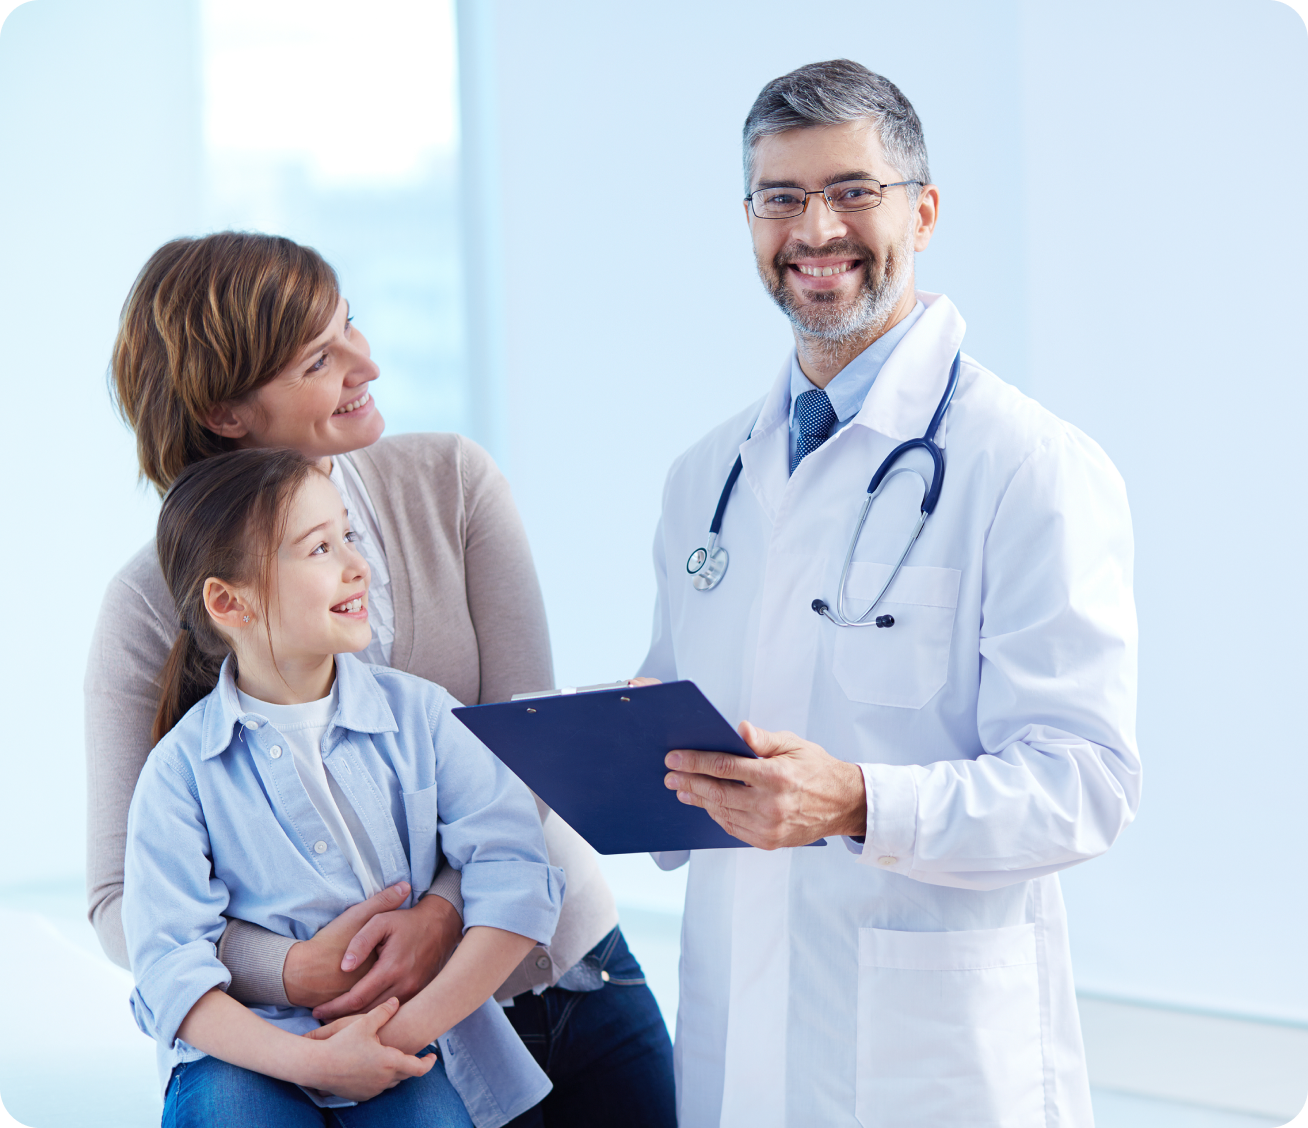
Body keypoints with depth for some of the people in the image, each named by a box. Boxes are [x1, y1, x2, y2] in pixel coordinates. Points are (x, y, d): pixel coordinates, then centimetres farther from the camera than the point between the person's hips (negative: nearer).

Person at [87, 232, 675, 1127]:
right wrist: (296, 971, -27)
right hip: (399, 1037, -3)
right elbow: (124, 901, -10)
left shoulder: (451, 481, -4)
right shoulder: (153, 603, -11)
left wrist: (445, 909, -25)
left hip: (571, 972, 3)